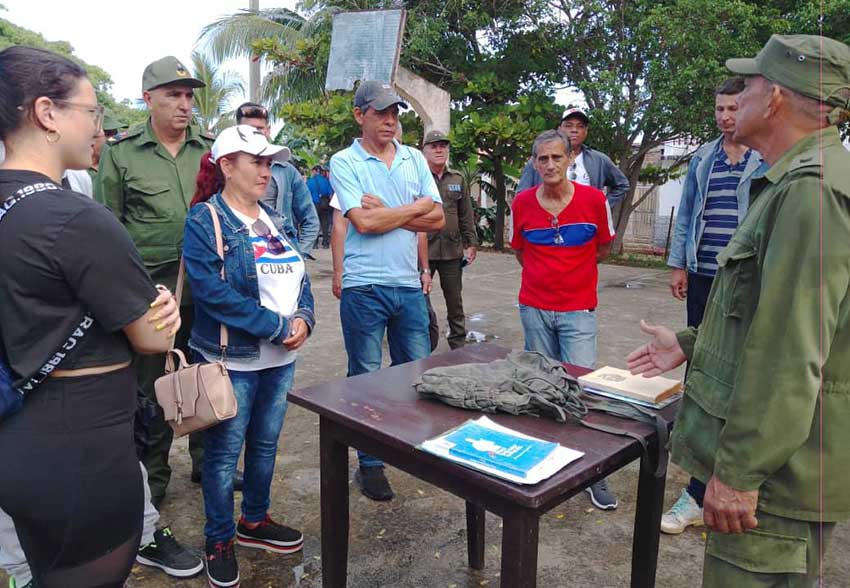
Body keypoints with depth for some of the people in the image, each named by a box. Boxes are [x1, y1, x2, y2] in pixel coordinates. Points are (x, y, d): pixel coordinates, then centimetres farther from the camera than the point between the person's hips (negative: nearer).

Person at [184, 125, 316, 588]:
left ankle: (254, 521, 37)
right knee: (225, 450, 6)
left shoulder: (274, 219, 12)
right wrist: (278, 327, -20)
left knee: (266, 443, 17)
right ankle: (219, 542, 25)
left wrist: (303, 318, -9)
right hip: (233, 358, -6)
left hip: (281, 356, 7)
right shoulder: (204, 221, -10)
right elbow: (212, 291, -20)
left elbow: (298, 276, 11)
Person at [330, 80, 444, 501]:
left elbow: (437, 219, 2)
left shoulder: (414, 159, 10)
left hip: (409, 285, 4)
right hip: (364, 287, -4)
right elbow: (364, 222, -17)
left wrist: (386, 213, -9)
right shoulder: (344, 162, -3)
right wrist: (415, 207, -5)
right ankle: (369, 464, 23)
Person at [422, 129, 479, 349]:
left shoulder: (458, 180, 12)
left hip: (452, 250, 4)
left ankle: (458, 345, 26)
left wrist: (471, 244, 8)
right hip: (422, 250, -3)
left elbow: (466, 216, 14)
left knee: (455, 301, 13)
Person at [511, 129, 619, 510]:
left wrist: (571, 268, 7)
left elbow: (604, 248, 8)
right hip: (534, 307, 2)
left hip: (578, 310, -2)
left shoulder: (594, 200, -6)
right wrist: (546, 272, 7)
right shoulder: (522, 203, -1)